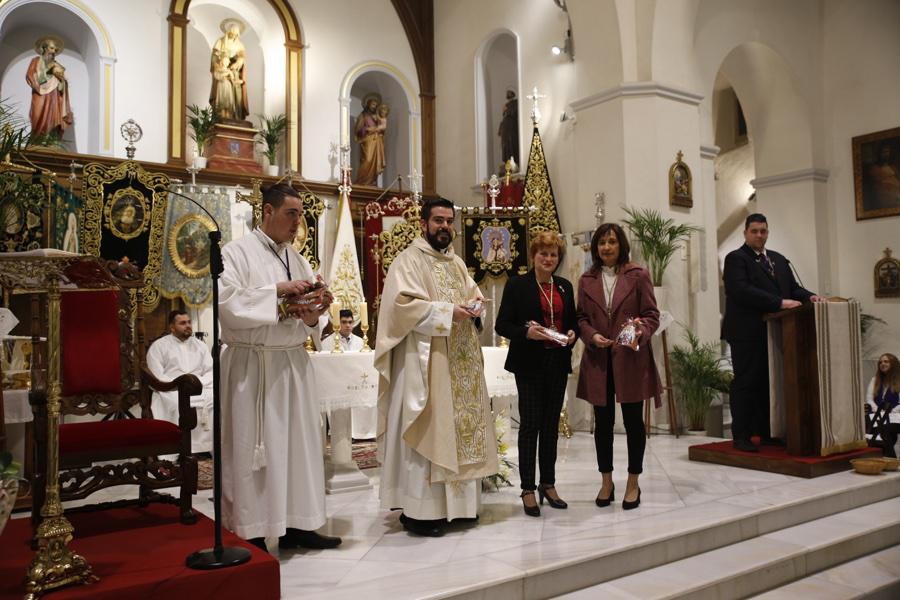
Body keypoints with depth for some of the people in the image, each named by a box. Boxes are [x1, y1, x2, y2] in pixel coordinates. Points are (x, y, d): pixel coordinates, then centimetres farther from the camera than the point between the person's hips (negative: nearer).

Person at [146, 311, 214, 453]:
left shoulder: (200, 345, 20)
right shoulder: (158, 346, 8)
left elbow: (211, 371, 13)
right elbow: (157, 377, -3)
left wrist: (198, 382, -8)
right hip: (172, 390, -3)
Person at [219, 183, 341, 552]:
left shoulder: (297, 260, 14)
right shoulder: (237, 252, -3)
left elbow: (306, 321, 14)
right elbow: (227, 303, -18)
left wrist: (313, 313, -9)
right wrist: (277, 290, -19)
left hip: (293, 364, 6)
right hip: (251, 365, -6)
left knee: (298, 442, 8)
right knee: (253, 448, -1)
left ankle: (295, 525, 18)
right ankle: (252, 534, 9)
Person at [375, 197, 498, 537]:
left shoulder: (457, 263, 19)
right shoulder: (409, 260, -5)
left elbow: (474, 293, 22)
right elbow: (401, 303, -17)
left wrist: (474, 306, -1)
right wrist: (447, 311, -21)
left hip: (460, 361, 8)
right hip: (426, 361, -8)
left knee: (459, 426, 10)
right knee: (425, 432, -7)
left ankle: (455, 501, 20)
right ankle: (419, 510, -1)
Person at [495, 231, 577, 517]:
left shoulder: (565, 287, 12)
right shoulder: (517, 285, -3)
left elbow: (573, 321, 19)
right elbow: (502, 325, -6)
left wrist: (572, 333, -3)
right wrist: (526, 332, -22)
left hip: (557, 362, 5)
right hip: (530, 364, -5)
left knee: (551, 425, 10)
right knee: (530, 424, -4)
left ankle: (548, 484, 21)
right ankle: (528, 489, 5)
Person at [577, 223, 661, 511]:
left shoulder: (638, 275, 2)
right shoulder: (587, 280, 9)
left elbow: (651, 314, 0)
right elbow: (581, 318, 10)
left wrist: (641, 331, -20)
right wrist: (592, 335, -9)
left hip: (631, 359, -2)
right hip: (598, 361, 2)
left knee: (633, 420, 5)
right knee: (603, 421, 9)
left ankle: (633, 483, 19)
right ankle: (606, 482, 23)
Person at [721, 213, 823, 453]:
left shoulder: (778, 259, 20)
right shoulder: (736, 258, -4)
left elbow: (792, 286, 17)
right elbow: (742, 291, -18)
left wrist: (809, 297, -6)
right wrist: (780, 303, -24)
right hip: (747, 333, -7)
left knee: (770, 383, 9)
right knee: (746, 384, -3)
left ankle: (766, 433, 17)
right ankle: (741, 436, 2)